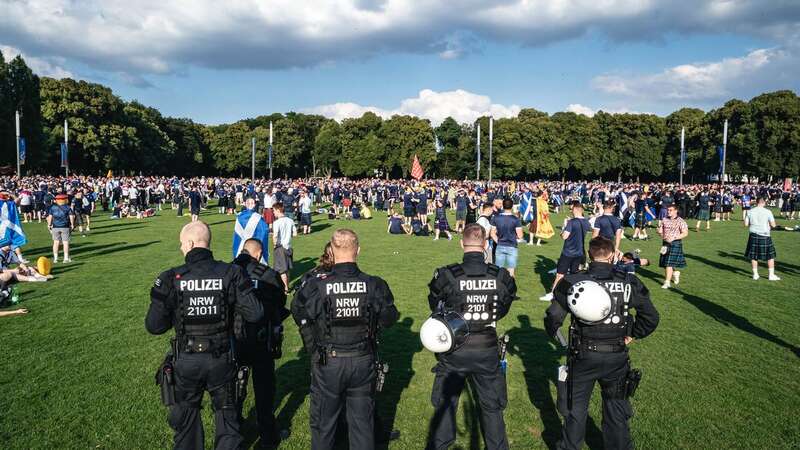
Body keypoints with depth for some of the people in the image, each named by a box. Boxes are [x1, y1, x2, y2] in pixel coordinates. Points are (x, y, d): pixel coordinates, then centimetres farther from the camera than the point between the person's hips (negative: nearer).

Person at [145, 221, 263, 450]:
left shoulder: (171, 279, -15)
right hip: (222, 360, 0)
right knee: (227, 416, 20)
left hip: (186, 362, 0)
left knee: (186, 422, 23)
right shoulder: (231, 274, -13)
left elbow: (154, 326, -12)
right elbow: (255, 314, -15)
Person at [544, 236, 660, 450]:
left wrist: (553, 333, 7)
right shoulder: (629, 282, -7)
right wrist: (633, 335, 13)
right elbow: (651, 317, -1)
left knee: (576, 408, 18)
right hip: (617, 357, 1)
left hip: (583, 355, -1)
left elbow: (553, 316, -13)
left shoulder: (572, 282, -13)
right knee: (616, 409, 20)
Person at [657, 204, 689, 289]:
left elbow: (685, 233, -12)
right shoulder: (664, 220, 9)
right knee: (665, 263, 11)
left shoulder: (681, 221, -7)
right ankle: (675, 273, 40)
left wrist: (674, 238, -21)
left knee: (669, 263, -12)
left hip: (676, 244, -6)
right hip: (665, 243, 6)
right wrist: (662, 235, -5)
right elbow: (660, 230, 16)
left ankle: (667, 282, -8)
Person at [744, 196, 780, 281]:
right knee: (770, 256, 9)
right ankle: (771, 275, 10)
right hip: (764, 236, -3)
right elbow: (773, 225, -7)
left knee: (754, 256, 12)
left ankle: (755, 274, 15)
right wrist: (768, 225, 14)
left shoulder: (750, 211, -1)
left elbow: (746, 224, 1)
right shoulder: (768, 212, -8)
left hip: (754, 235, 3)